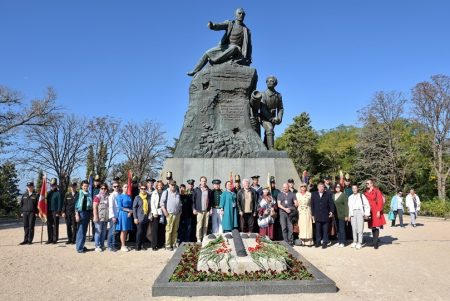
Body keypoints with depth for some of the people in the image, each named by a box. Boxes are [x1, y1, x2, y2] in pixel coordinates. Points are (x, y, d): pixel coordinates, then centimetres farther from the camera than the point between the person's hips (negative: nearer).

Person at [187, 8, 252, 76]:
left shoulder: (246, 30, 7)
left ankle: (215, 61, -30)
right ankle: (195, 71, 9)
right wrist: (211, 25, -33)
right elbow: (219, 26, -8)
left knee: (234, 48, -39)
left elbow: (248, 45, 4)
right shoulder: (229, 24, 10)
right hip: (225, 47, 3)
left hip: (236, 49, -3)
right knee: (208, 53, -2)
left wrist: (248, 59, -6)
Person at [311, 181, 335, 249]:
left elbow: (331, 203, -1)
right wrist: (313, 215, 4)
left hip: (325, 216, -1)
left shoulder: (328, 194, 1)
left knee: (325, 230, 4)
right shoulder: (313, 194, 5)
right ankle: (318, 242, 17)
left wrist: (331, 211, -15)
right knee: (318, 230, 7)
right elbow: (312, 205, 7)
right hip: (317, 216, 1)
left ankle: (325, 243, 13)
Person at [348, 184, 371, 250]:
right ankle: (355, 241, 12)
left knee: (360, 228, -8)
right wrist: (349, 215, 13)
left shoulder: (361, 196, 4)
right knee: (354, 228, 4)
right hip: (352, 213, 4)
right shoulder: (350, 197, 17)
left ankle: (359, 243, -7)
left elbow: (367, 205, 0)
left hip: (360, 212, -4)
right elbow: (349, 207, 18)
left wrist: (366, 213, -7)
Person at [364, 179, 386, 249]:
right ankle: (376, 241, 19)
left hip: (375, 211, -5)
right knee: (372, 227, 8)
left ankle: (375, 243, -4)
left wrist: (379, 211, -14)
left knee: (376, 227, -7)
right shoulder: (366, 192, 11)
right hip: (369, 212, 5)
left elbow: (380, 201, -8)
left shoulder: (377, 191, -4)